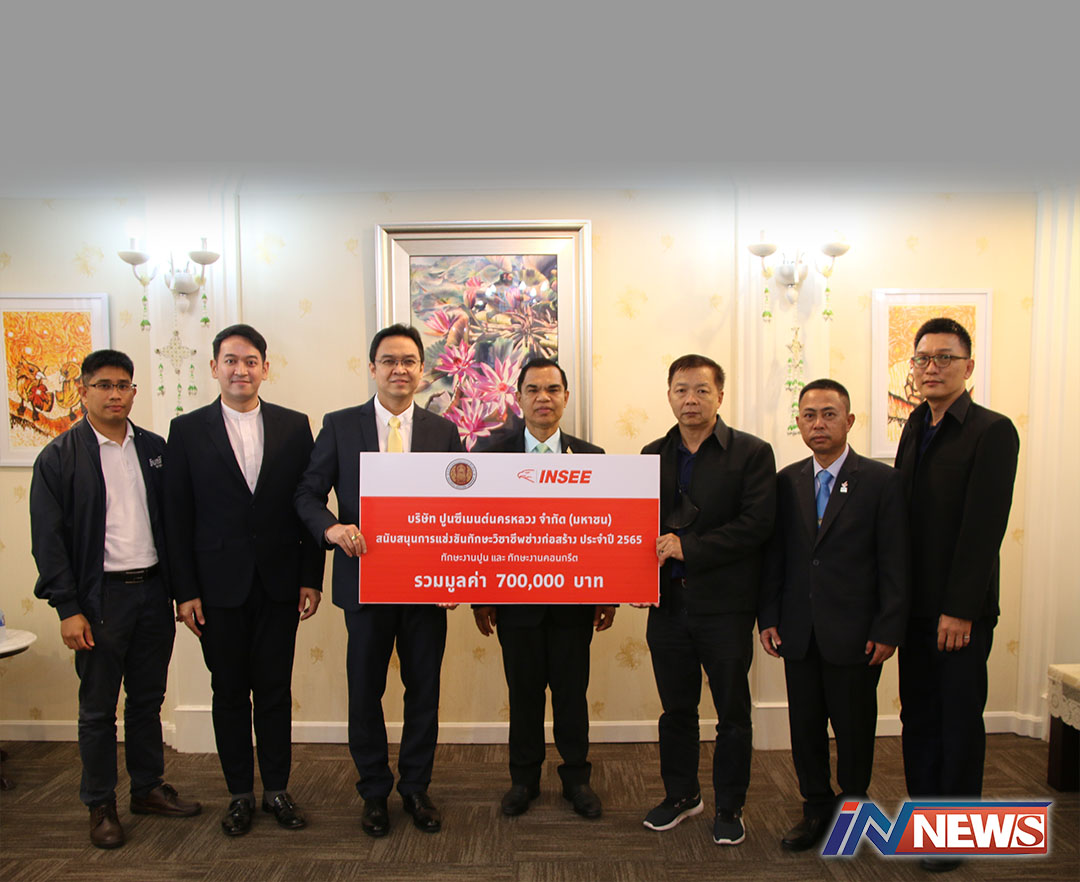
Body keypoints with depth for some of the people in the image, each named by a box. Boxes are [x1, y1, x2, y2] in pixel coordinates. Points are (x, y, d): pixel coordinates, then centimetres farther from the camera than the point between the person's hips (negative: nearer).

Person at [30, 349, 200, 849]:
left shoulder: (155, 449, 7)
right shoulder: (59, 457, -4)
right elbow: (48, 539, -6)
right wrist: (67, 608, -11)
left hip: (153, 590, 4)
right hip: (99, 597, -3)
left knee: (148, 699, 15)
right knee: (98, 708, 9)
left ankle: (149, 789, 31)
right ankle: (100, 806, 25)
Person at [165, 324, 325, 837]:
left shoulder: (294, 426, 2)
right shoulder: (187, 430, 1)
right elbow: (177, 517, 0)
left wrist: (311, 578, -2)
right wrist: (185, 591, -4)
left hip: (279, 583, 1)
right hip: (219, 587, 0)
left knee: (275, 690, 10)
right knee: (229, 693, 12)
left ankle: (277, 789, 27)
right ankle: (240, 793, 28)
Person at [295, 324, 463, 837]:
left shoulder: (444, 432, 4)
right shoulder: (340, 426, 1)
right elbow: (308, 493, 1)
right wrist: (331, 527, -20)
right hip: (365, 580, -1)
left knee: (424, 691, 12)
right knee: (365, 692, 12)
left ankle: (416, 788, 33)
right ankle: (374, 792, 33)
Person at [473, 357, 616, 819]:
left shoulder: (591, 457, 2)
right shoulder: (492, 456, -1)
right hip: (516, 600, 0)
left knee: (572, 692, 12)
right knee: (523, 693, 12)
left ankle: (576, 777, 31)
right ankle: (524, 778, 32)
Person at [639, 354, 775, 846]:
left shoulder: (752, 453, -5)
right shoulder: (654, 455, 9)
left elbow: (756, 524, -14)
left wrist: (688, 547, -19)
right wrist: (653, 549, -12)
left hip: (725, 605, -3)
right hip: (668, 602, 4)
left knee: (732, 712, 11)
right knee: (676, 708, 17)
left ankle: (729, 807, 29)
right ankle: (681, 795, 36)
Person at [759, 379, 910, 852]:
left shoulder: (881, 480, -4)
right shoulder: (787, 481, 6)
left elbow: (895, 563, -6)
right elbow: (774, 555, 7)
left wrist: (888, 630, -9)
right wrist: (768, 617, 2)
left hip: (854, 632, -3)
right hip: (798, 631, 3)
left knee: (854, 727, 11)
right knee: (805, 725, 12)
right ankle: (816, 807, 30)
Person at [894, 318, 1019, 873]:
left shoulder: (993, 431, -11)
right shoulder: (916, 427, 10)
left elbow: (984, 527, -16)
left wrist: (960, 609, -18)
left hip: (961, 609, -6)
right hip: (915, 603, 6)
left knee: (960, 720, 8)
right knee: (917, 717, 15)